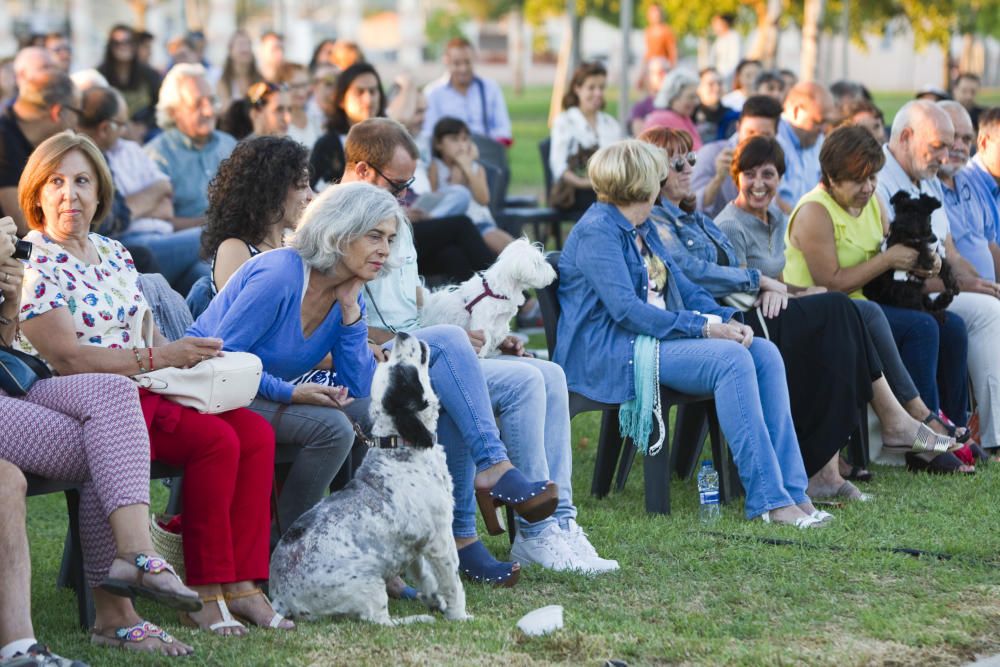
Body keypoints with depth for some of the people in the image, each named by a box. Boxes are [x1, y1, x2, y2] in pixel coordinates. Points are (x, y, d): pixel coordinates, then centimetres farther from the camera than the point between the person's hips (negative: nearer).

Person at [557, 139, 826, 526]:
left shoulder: (643, 230, 20)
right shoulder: (596, 231, -11)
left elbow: (683, 288, 20)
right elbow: (625, 309, -21)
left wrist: (726, 319, -1)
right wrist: (703, 327, -21)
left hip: (658, 336, 9)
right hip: (611, 354, -9)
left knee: (764, 353, -11)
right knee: (731, 359, -28)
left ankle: (791, 490, -16)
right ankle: (768, 499, -29)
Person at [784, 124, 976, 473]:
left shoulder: (873, 203, 12)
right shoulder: (814, 212, -14)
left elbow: (887, 266, 15)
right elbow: (831, 282, -19)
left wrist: (919, 263, -7)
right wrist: (888, 260, -18)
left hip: (864, 306, 9)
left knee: (951, 326, -6)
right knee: (920, 327, -25)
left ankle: (954, 428, 0)